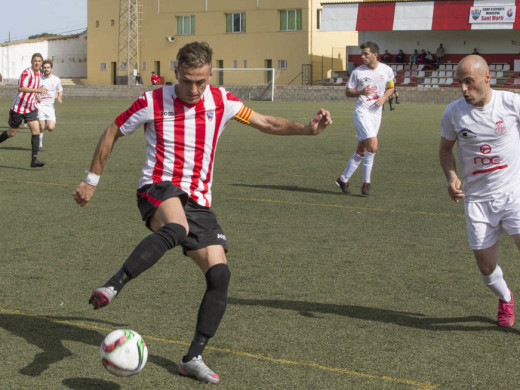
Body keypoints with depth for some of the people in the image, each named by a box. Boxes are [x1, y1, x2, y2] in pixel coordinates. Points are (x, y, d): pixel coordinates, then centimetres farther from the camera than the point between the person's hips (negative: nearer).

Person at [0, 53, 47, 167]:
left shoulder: (39, 74, 8)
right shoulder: (26, 72, -17)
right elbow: (21, 88, -32)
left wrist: (37, 96, 10)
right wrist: (38, 90, -38)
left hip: (31, 108, 6)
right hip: (18, 107, -6)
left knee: (36, 131, -10)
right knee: (11, 133, 8)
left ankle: (34, 160, -12)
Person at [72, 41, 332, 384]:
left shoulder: (222, 102, 4)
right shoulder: (153, 102, -5)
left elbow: (266, 123, 11)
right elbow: (112, 134, 8)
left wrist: (308, 128, -5)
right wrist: (92, 180, 12)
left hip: (199, 203, 4)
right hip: (159, 189, -4)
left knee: (220, 275, -9)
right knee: (177, 228, -41)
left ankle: (193, 359, 1)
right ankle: (113, 286, -40)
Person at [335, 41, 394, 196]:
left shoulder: (387, 70, 4)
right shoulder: (357, 72, -4)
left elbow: (391, 87, 18)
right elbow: (348, 92, 3)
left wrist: (384, 97, -3)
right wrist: (361, 92, -17)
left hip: (376, 113, 4)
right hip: (362, 112, -4)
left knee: (361, 150, 7)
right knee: (373, 146, -19)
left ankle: (344, 179, 20)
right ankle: (366, 182, -6)